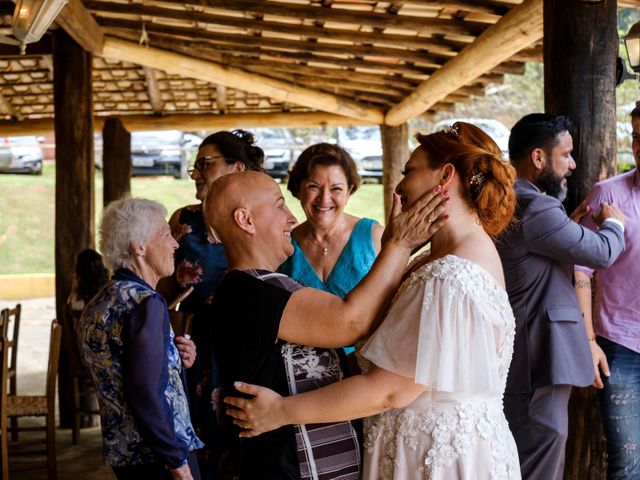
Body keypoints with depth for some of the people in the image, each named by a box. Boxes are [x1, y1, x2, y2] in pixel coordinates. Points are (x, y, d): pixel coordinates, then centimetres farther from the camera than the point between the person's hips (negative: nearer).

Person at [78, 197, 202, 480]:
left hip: (119, 452, 9)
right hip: (157, 457, -9)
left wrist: (174, 359, 6)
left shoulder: (95, 307, 10)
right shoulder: (146, 301, -16)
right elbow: (145, 394, -23)